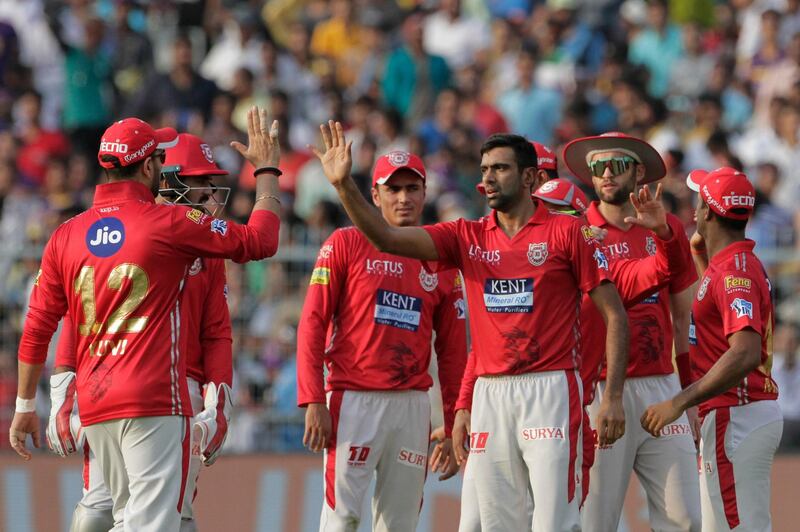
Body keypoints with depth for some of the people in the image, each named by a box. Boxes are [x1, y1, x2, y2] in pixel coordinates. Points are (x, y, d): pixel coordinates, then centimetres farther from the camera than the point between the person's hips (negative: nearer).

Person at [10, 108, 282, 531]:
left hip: (93, 403, 6)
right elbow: (259, 241, 1)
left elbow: (37, 328, 9)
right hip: (153, 401, -6)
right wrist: (267, 170, 14)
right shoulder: (171, 224, -7)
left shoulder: (66, 235, 7)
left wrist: (25, 405, 16)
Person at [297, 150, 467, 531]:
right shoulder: (346, 244, 1)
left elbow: (452, 351, 13)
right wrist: (314, 401, -12)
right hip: (354, 400, -4)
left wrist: (454, 427, 9)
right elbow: (313, 324, -3)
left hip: (413, 407, 4)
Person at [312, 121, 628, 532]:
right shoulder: (468, 237, 11)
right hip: (490, 392, 5)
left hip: (549, 390, -5)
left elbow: (614, 314, -1)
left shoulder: (566, 232, 0)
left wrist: (613, 397, -8)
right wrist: (344, 185, -14)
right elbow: (386, 238, 1)